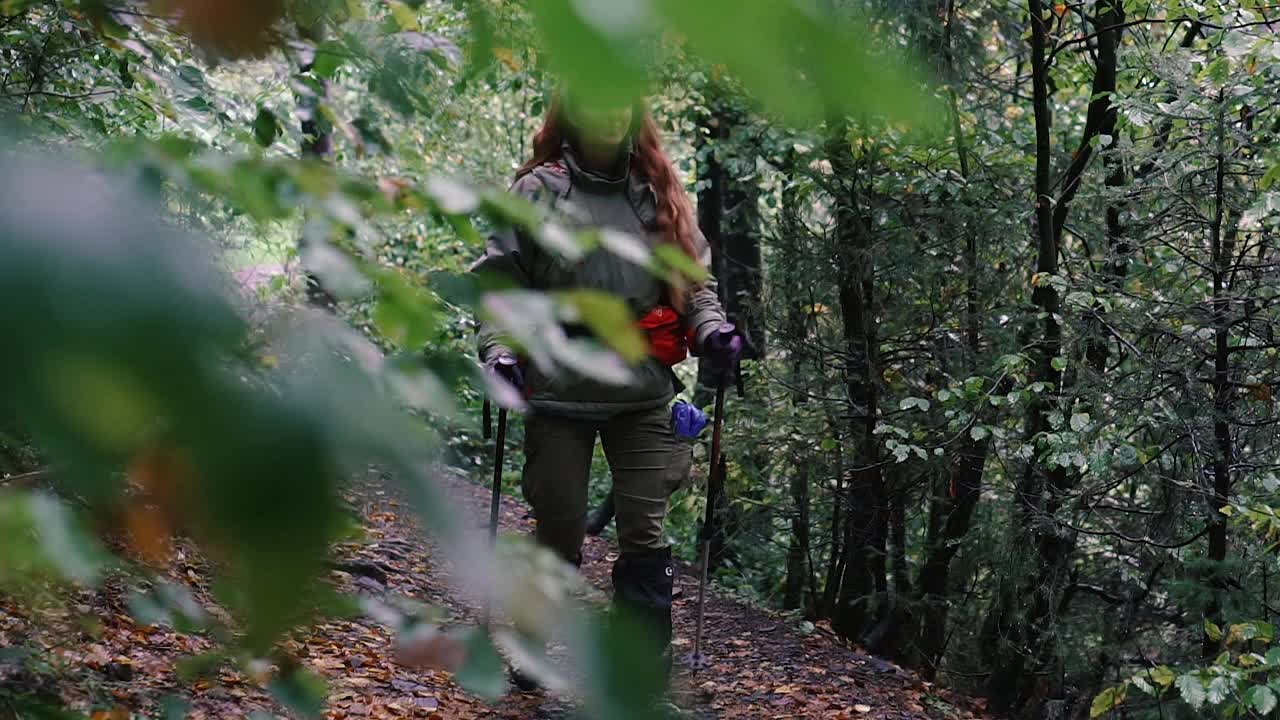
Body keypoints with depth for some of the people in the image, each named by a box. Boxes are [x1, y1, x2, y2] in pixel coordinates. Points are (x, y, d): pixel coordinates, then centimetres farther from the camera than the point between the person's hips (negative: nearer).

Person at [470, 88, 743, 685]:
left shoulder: (658, 195, 11)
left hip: (643, 394, 2)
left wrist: (710, 327, -2)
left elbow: (693, 278, 16)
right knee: (558, 535, 6)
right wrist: (497, 350, -14)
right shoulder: (537, 192, 3)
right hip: (559, 391, -1)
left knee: (646, 534, -4)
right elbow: (498, 281, 1)